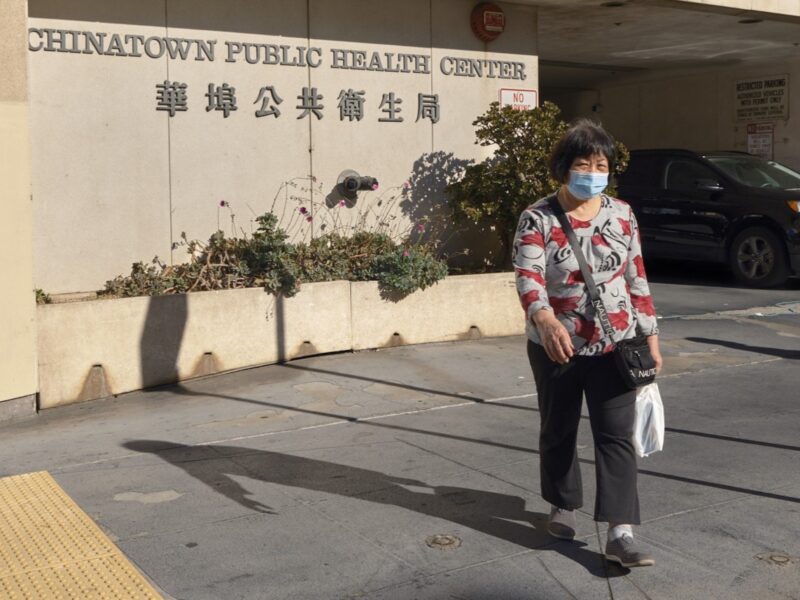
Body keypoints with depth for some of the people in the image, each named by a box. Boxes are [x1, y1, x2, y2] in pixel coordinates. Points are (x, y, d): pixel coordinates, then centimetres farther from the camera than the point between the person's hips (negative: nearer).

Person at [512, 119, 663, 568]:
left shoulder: (622, 215, 2)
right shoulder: (538, 219, -10)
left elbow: (637, 279, 8)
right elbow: (528, 277, -24)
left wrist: (650, 335, 5)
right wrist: (545, 319, -44)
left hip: (614, 345, 1)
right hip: (556, 346, -1)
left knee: (616, 435, -6)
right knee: (559, 431, 15)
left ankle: (621, 533, -8)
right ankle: (564, 506, 36)